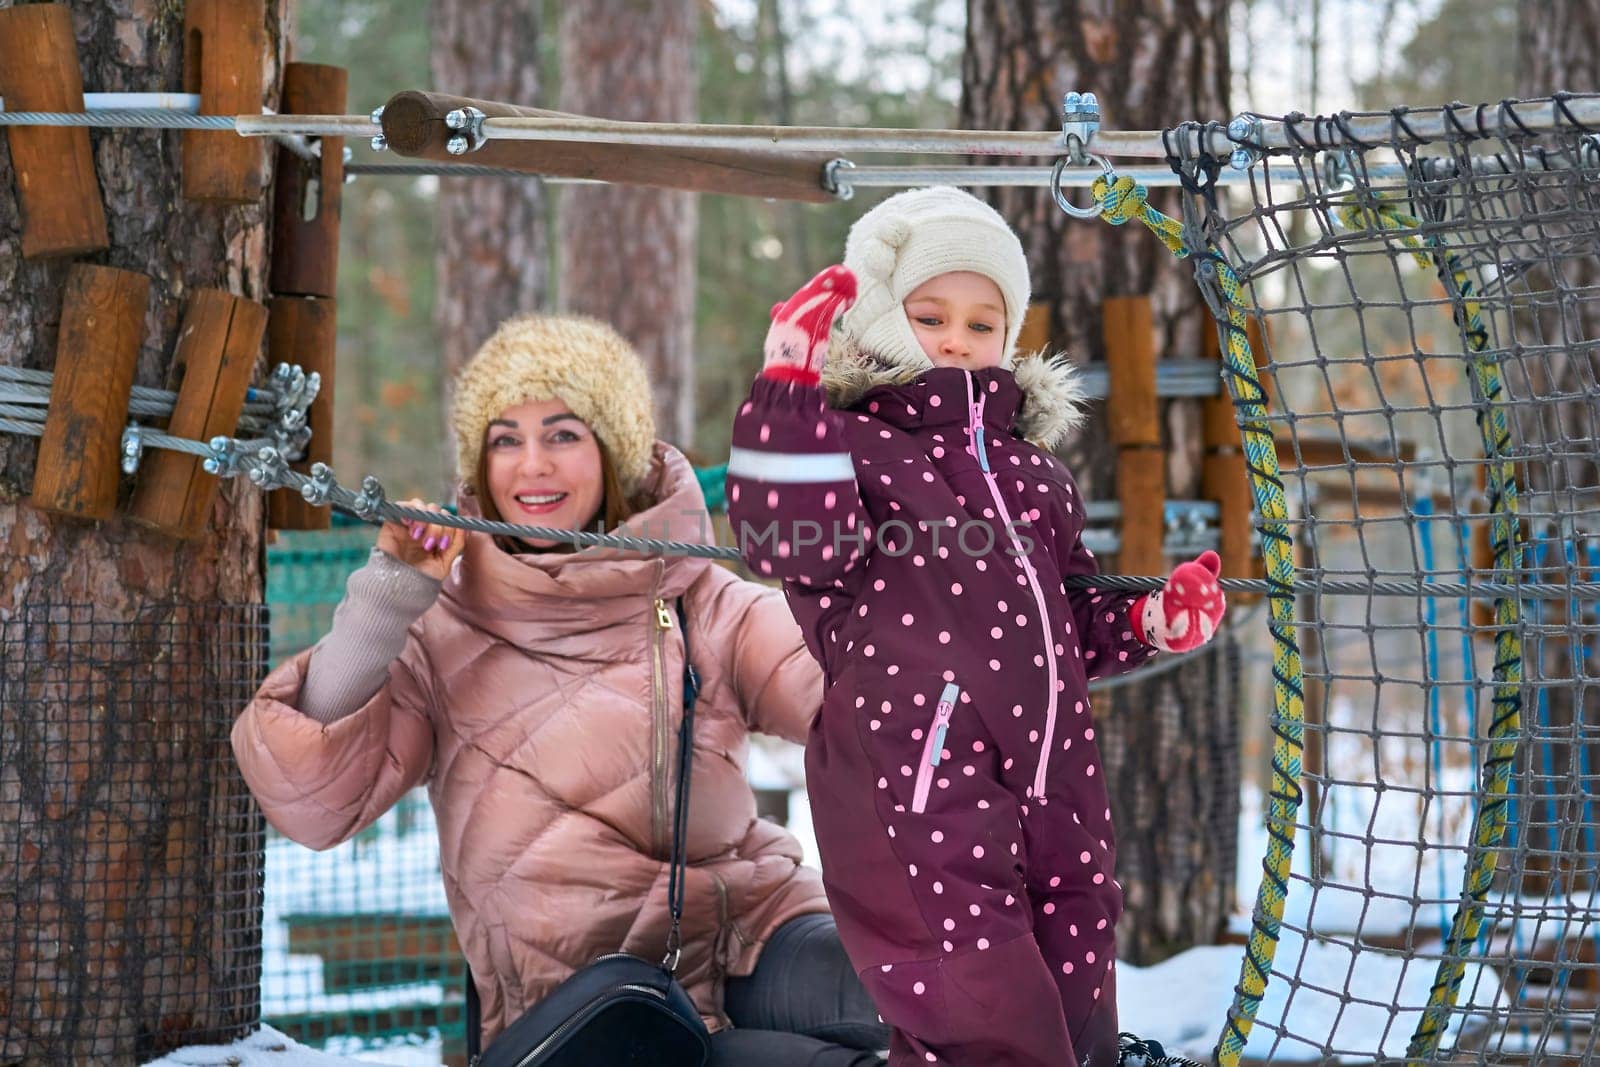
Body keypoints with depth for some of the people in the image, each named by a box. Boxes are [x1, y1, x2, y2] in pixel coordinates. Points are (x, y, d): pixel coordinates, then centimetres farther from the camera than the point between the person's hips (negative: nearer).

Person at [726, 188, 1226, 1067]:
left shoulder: (1030, 471, 23)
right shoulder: (847, 443, 2)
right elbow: (795, 543, -20)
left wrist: (1156, 620, 12)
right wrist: (789, 385, -24)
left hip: (1054, 787, 7)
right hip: (913, 790, -7)